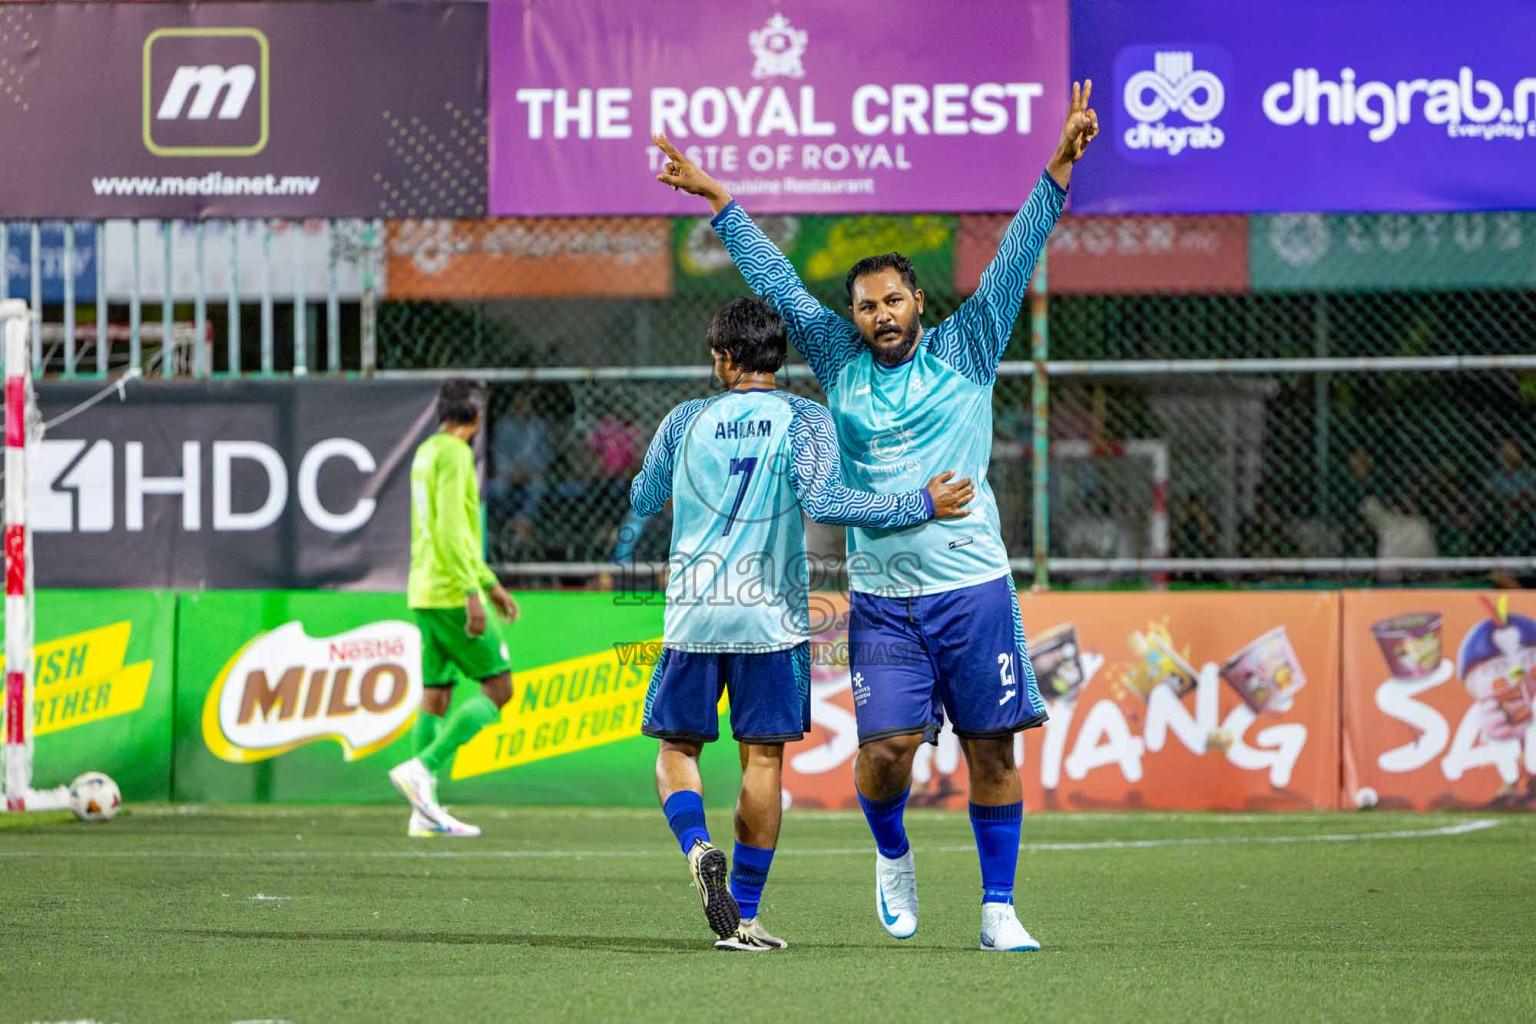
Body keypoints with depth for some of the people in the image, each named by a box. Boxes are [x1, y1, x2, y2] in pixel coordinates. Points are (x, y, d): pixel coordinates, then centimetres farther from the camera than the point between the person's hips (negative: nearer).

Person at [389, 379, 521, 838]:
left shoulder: (426, 452, 17)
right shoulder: (454, 455, -12)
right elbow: (450, 529, -21)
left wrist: (490, 583, 28)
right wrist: (472, 593, -23)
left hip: (425, 593, 9)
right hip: (452, 593, -9)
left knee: (435, 695, 8)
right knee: (498, 688, -4)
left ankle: (426, 812, 5)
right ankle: (422, 769, -13)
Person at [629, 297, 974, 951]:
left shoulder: (687, 420, 5)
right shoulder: (803, 420, -3)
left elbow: (642, 503, 17)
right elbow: (824, 501, -18)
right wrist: (923, 505, -12)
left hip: (692, 614, 1)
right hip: (770, 615, -1)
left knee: (676, 749, 12)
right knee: (762, 758, 5)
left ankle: (698, 847, -18)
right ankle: (745, 915, 3)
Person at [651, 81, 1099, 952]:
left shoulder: (964, 352, 4)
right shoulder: (839, 361, 9)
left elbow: (1013, 265, -1)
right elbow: (778, 279, 17)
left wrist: (1060, 167, -10)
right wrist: (716, 198, 21)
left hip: (972, 585, -1)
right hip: (880, 595, 1)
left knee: (993, 748, -1)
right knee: (886, 749, -9)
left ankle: (999, 909, 8)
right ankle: (893, 854, 22)